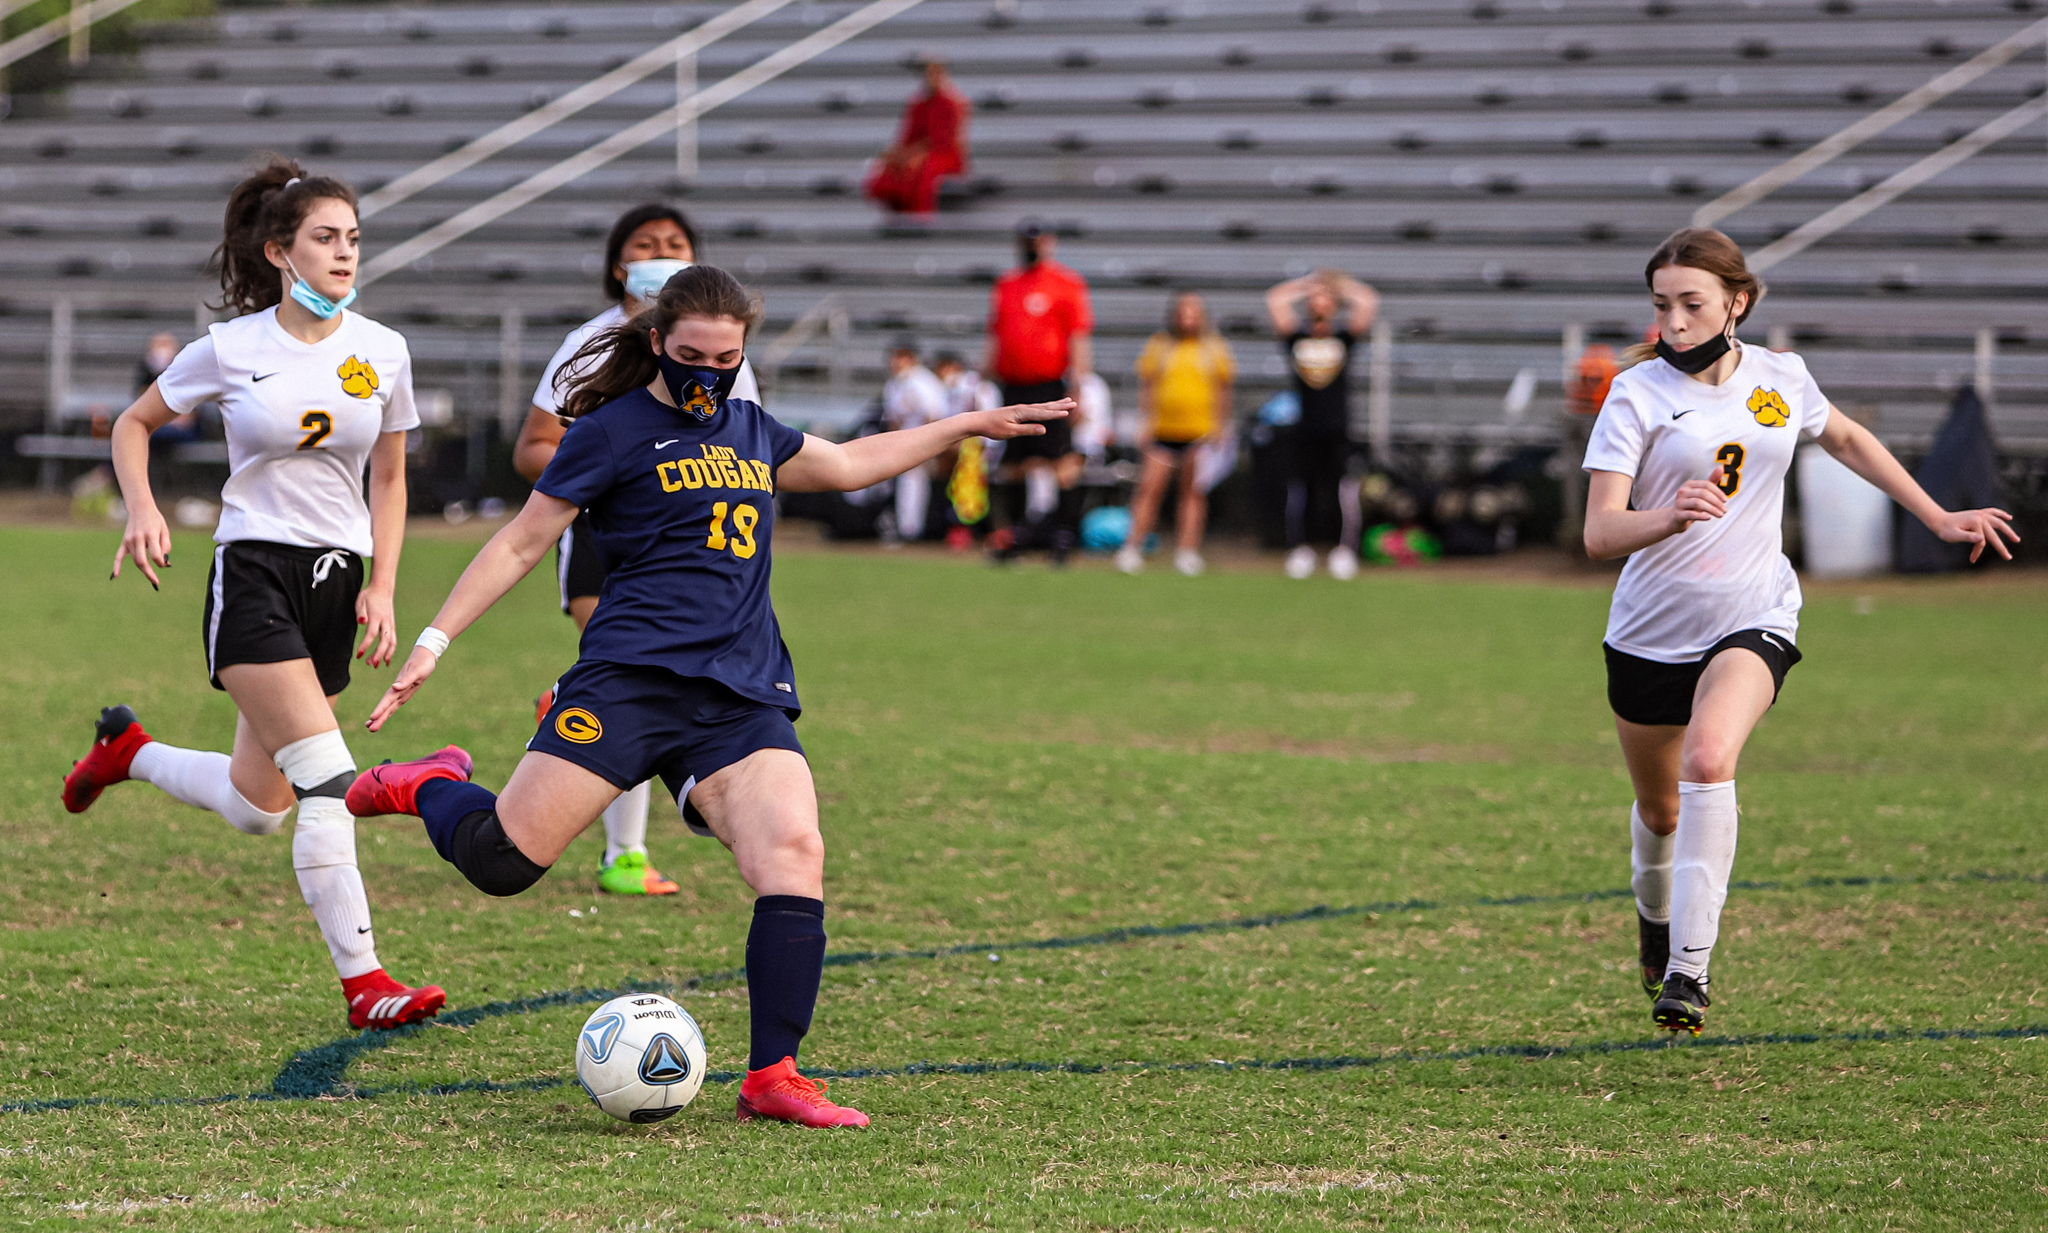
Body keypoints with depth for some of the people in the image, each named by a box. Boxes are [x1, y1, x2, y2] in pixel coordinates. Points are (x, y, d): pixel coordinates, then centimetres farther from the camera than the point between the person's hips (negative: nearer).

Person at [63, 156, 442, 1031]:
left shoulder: (382, 352, 3)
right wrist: (142, 510, -8)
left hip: (336, 579, 5)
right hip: (254, 572, -5)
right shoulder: (232, 349, -5)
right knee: (329, 784, -19)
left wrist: (382, 591, 6)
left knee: (257, 808, 10)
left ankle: (128, 753, 39)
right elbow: (135, 424, 9)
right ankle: (363, 983, -16)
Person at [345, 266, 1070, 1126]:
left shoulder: (748, 430, 21)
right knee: (501, 861, -11)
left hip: (744, 697, 5)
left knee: (793, 857, -18)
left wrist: (968, 425, 42)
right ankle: (434, 786, 24)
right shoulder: (614, 430, 2)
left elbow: (847, 464, 39)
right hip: (632, 679, -5)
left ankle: (771, 1078, -14)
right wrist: (434, 641, -1)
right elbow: (523, 541, 4)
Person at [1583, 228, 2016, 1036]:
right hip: (1651, 630, 0)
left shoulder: (1780, 379, -1)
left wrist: (1937, 518, 24)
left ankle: (1689, 969, -28)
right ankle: (1655, 918, 50)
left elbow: (1846, 439, 22)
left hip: (1753, 621, 0)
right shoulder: (1637, 394, -11)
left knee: (1708, 762, -28)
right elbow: (1599, 534, -19)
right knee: (1659, 808, 15)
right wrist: (1668, 519, -40)